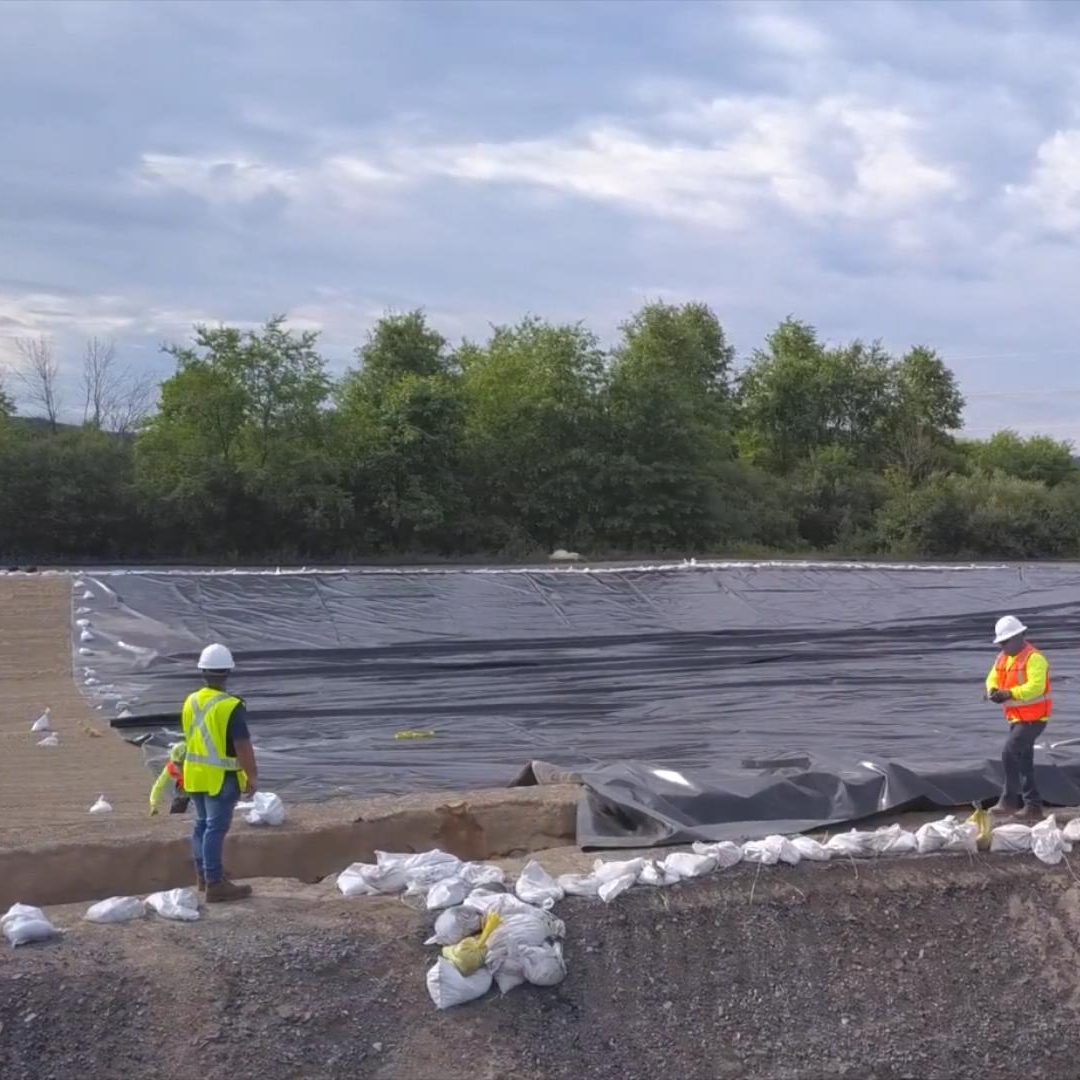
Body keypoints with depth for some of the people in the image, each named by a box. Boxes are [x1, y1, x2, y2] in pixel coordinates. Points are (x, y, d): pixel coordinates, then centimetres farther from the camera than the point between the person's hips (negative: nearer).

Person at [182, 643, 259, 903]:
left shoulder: (190, 702, 4)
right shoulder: (231, 707, -20)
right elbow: (243, 747, -21)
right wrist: (252, 776, -10)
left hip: (195, 775, 7)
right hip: (221, 778, -7)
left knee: (202, 824, 19)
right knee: (216, 828, -3)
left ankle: (204, 874, 31)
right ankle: (215, 884, 1)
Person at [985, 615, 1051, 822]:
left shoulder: (1034, 658, -16)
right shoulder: (1003, 658, 11)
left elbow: (1036, 686, -27)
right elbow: (993, 678, 8)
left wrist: (1009, 693, -35)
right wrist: (993, 690, -15)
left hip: (1033, 718, -9)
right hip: (1016, 718, 9)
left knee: (1010, 752, -17)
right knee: (1023, 762, 11)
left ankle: (1009, 800, -8)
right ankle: (1033, 807, 17)